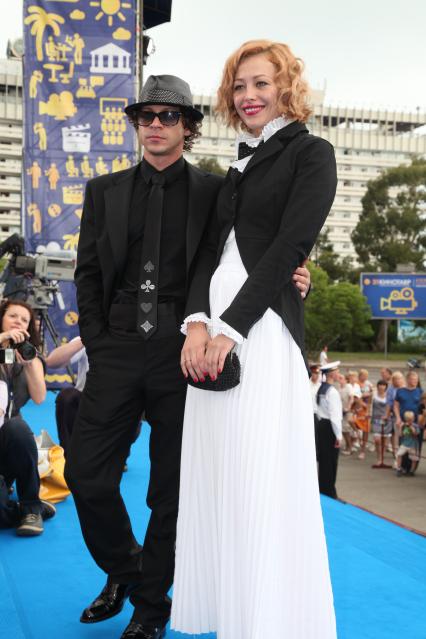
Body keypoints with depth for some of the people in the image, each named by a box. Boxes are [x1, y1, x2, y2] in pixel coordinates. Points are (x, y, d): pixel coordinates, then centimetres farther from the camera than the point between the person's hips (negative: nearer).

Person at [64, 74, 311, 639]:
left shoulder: (215, 191, 5)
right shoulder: (105, 191, 12)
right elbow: (88, 273, 11)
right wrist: (98, 343, 2)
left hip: (182, 352, -2)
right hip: (118, 349, 3)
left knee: (170, 490, 5)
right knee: (86, 474, 2)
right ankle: (123, 568, 30)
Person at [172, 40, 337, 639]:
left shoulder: (311, 152, 1)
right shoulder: (240, 167, 21)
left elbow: (289, 246, -11)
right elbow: (211, 249, 11)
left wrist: (230, 329, -17)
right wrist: (197, 320, -7)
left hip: (264, 329, -7)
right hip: (214, 329, 7)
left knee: (260, 482, -6)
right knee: (214, 477, 7)